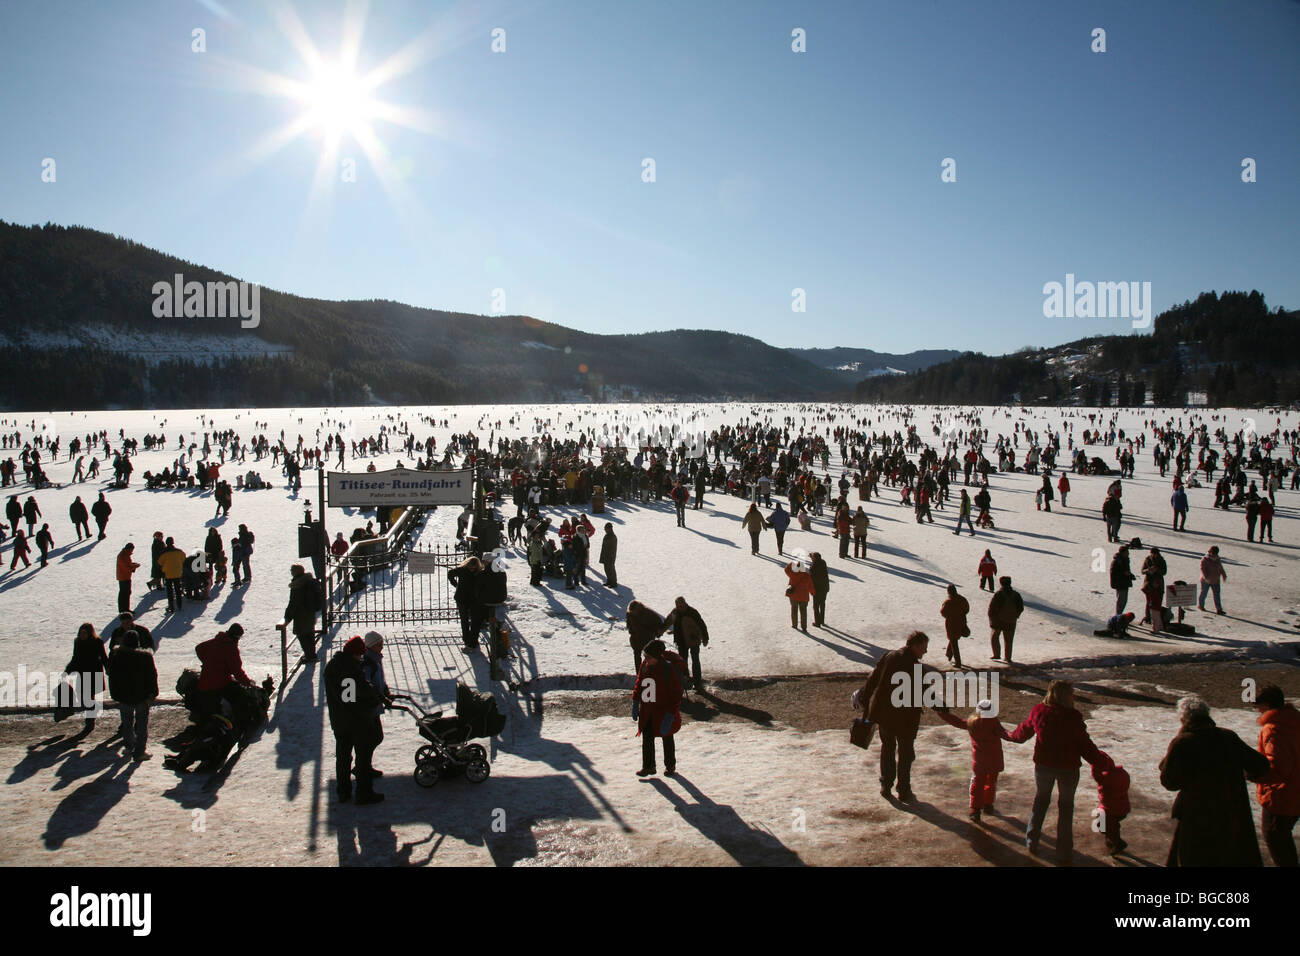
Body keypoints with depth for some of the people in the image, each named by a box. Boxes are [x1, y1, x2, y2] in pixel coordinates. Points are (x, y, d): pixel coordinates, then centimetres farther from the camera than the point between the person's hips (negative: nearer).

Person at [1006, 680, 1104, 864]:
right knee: (1065, 807, 13)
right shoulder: (1074, 718, -19)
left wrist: (1011, 736, 29)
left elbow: (1024, 730, 9)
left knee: (1040, 801, 23)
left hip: (1043, 765, 3)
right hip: (1068, 768, -3)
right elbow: (1085, 745, -13)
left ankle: (1031, 842, 27)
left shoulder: (1038, 712, -9)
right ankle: (1064, 853, 18)